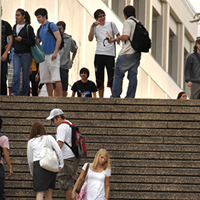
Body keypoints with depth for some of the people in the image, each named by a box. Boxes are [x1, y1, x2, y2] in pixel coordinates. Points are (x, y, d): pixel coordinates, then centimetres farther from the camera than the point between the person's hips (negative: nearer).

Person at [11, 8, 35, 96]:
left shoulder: (28, 28, -4)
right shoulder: (15, 27, 15)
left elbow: (32, 42, -5)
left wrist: (22, 39, -16)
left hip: (26, 54, -4)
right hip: (16, 54, 4)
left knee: (25, 76, 0)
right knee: (16, 73, -12)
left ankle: (24, 95, 5)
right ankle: (14, 93, -22)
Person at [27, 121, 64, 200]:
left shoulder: (31, 142, 13)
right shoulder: (49, 138, 13)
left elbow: (30, 160, 15)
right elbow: (58, 150, 0)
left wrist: (32, 172, 28)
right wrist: (61, 164, 2)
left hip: (38, 165, -2)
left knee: (40, 192, -7)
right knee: (49, 192, 12)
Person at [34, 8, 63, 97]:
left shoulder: (52, 26, -3)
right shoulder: (39, 30, 19)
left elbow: (59, 39, -11)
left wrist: (55, 52, -20)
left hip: (52, 55, -8)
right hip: (43, 56, 8)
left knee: (56, 78, -13)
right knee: (46, 79, 5)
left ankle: (60, 97, -16)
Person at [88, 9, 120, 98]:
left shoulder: (111, 24, 5)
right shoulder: (95, 26, 8)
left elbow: (118, 36, 12)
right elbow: (90, 39, -5)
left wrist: (114, 40, -9)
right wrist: (93, 27, -14)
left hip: (110, 54, -2)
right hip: (99, 54, 2)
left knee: (111, 77, -9)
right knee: (99, 78, 3)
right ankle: (100, 98, 10)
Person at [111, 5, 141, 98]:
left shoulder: (128, 22, -8)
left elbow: (126, 36, -20)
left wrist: (119, 38, 1)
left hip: (127, 53, -7)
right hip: (137, 53, 7)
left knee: (119, 74, 3)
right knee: (133, 75, 6)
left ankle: (115, 96, 4)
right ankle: (130, 97, 4)